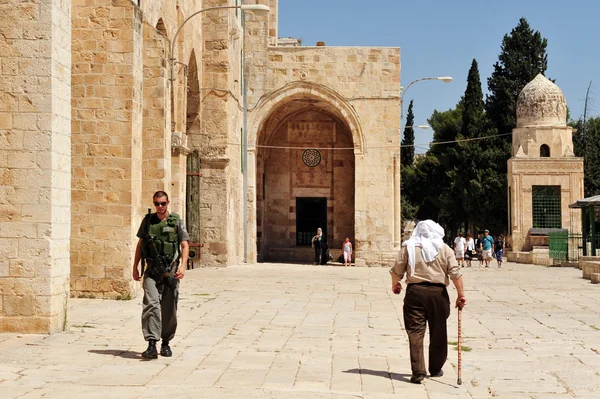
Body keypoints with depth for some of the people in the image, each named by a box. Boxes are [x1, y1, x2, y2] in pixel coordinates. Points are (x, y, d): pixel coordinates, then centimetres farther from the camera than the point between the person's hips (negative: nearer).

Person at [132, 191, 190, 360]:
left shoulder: (176, 221, 1)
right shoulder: (148, 220, 8)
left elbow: (185, 245, -3)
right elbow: (140, 244, 16)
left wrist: (183, 266, -18)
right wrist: (135, 267, 13)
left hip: (170, 271, -1)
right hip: (151, 271, 1)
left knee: (169, 310, 6)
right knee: (151, 304, -16)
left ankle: (166, 343, 22)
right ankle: (152, 344, -20)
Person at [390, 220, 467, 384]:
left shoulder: (408, 247, 4)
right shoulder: (444, 249, 4)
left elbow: (397, 270, 4)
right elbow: (455, 273, -4)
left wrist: (395, 284, 23)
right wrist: (461, 294, 0)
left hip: (415, 292, -1)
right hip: (438, 292, 1)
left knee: (415, 332, 1)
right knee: (438, 333, 15)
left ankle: (418, 372, -8)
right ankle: (436, 369, 27)